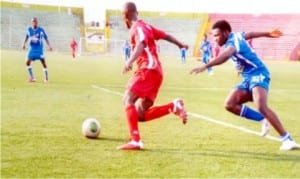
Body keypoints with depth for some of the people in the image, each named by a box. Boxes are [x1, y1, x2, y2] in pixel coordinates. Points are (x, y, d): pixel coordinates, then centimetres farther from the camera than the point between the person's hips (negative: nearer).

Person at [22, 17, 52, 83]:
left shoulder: (41, 30, -10)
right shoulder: (29, 29, -2)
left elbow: (46, 38, 0)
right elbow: (27, 37, 15)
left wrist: (49, 46, -5)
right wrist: (24, 44, 7)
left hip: (39, 49, -3)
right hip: (32, 48, 3)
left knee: (43, 62, -4)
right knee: (28, 62, -8)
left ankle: (46, 78, 10)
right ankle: (32, 78, 3)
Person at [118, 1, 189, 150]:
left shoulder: (138, 27, -5)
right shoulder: (145, 26, 22)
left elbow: (141, 44, -26)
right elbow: (165, 35, 33)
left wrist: (130, 61, -43)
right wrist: (180, 44, 50)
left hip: (148, 70, -9)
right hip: (154, 72, 9)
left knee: (128, 99, -18)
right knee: (140, 115, 4)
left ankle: (135, 141, -28)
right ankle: (173, 106, -2)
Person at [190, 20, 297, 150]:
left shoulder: (233, 42, -18)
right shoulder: (236, 36, 11)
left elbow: (224, 56, -41)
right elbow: (251, 34, 30)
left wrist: (205, 66, -54)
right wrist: (268, 34, 49)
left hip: (258, 74, -10)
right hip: (248, 79, 10)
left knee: (261, 106, -30)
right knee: (229, 104, -9)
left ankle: (287, 139, -26)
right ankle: (263, 120, -2)